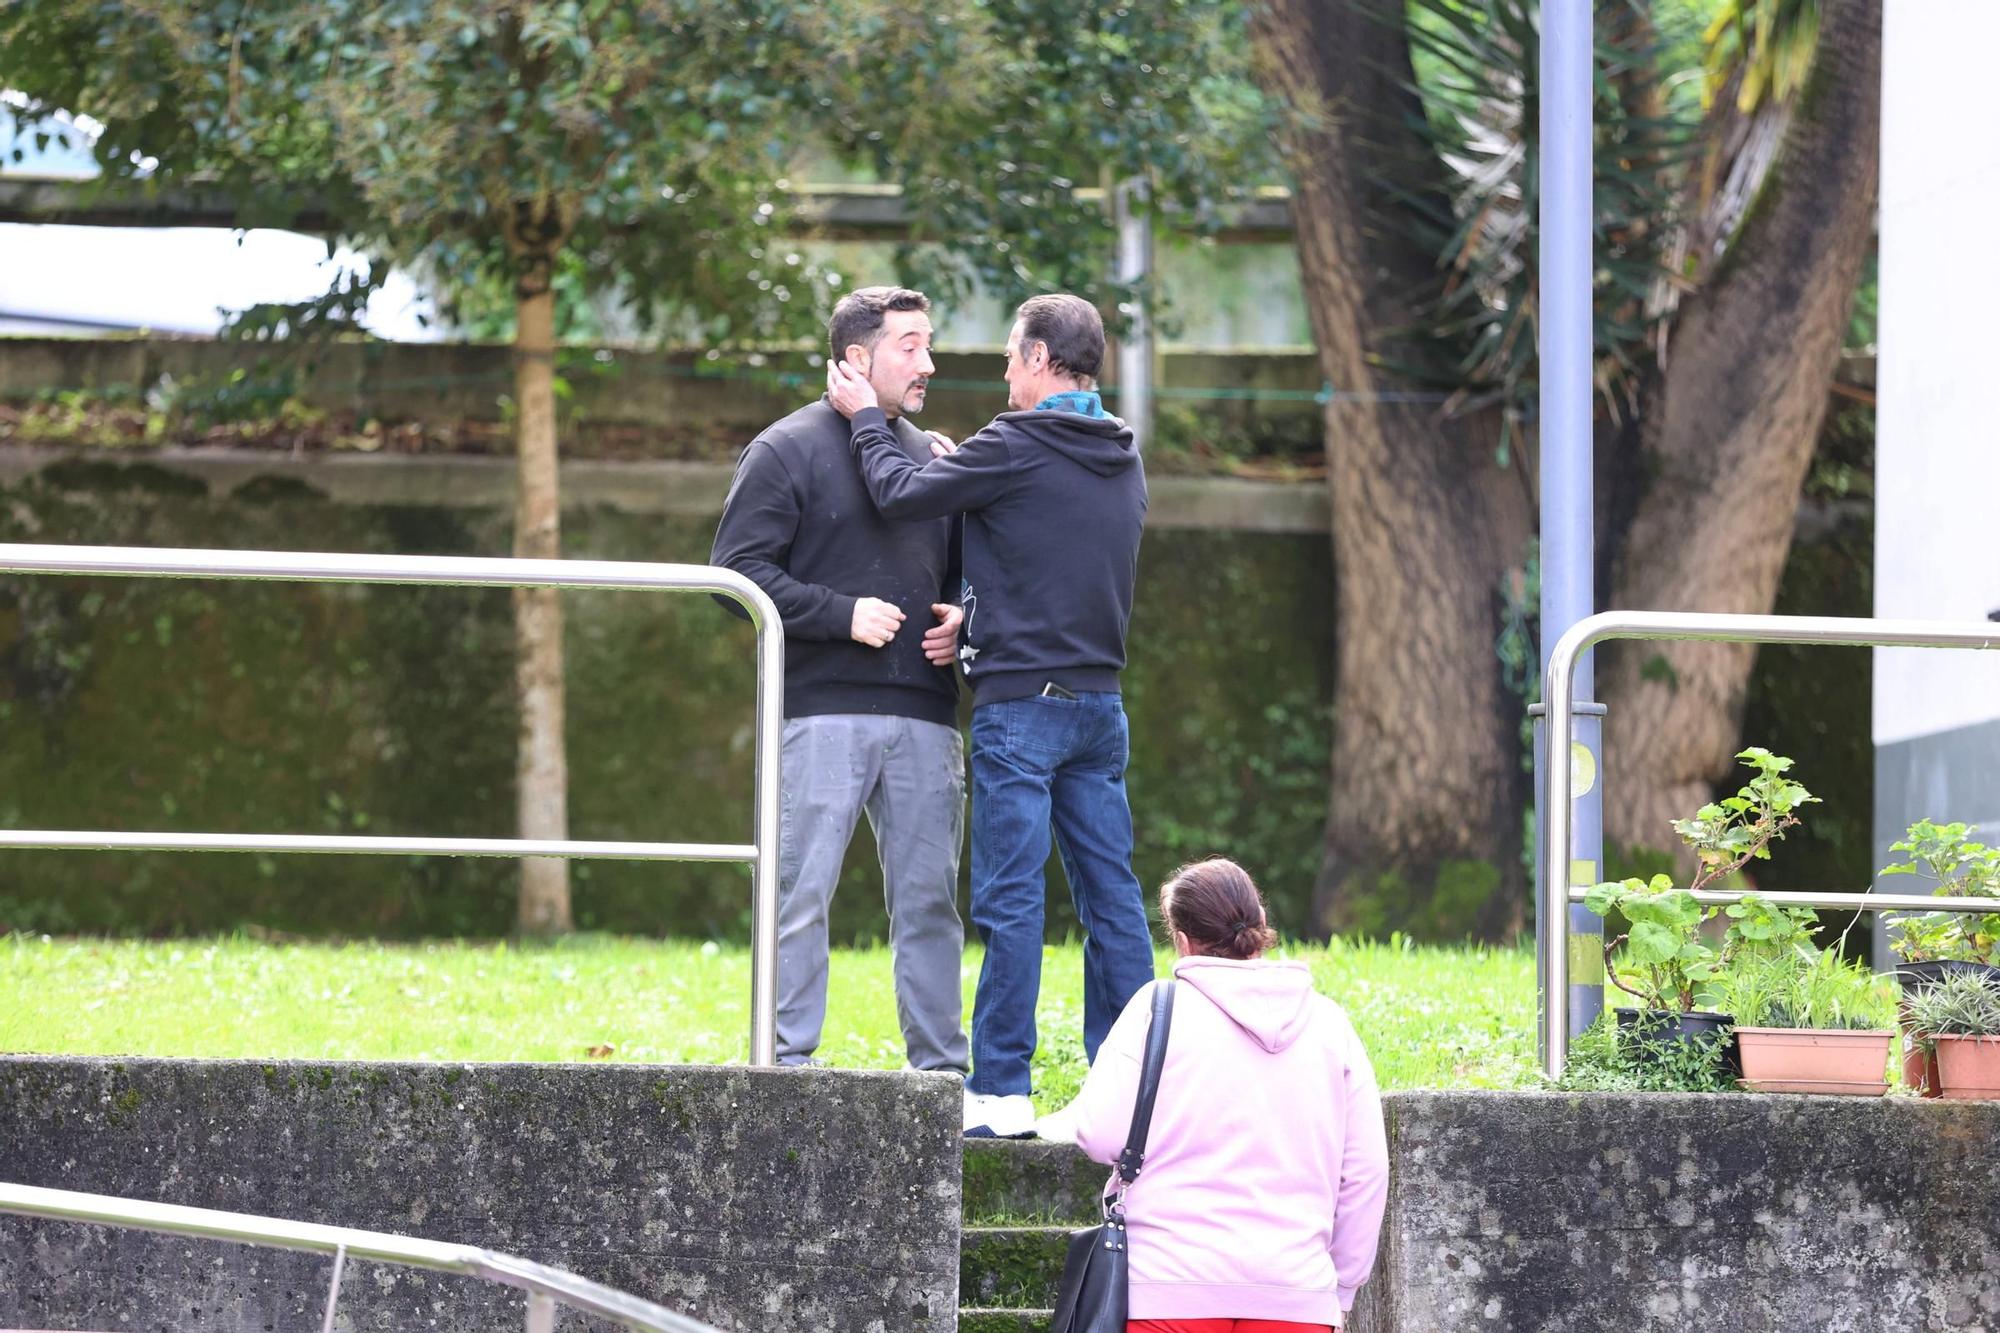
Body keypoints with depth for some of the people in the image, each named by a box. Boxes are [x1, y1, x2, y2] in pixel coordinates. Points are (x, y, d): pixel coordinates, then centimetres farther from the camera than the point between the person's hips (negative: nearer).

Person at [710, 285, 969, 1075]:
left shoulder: (933, 458, 18)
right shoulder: (788, 452, 1)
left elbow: (962, 572, 28)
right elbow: (739, 569, -6)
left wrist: (961, 619, 6)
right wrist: (843, 615, -14)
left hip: (923, 716, 5)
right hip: (825, 710, -5)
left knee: (928, 896, 6)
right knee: (801, 891, -5)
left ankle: (939, 1064, 10)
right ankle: (787, 1059, -1)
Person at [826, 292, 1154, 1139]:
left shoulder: (1018, 448, -11)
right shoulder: (1123, 460, 12)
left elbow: (902, 495, -9)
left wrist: (867, 419, 6)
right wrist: (969, 473, 23)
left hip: (1022, 701, -7)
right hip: (1100, 700, 7)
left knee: (1011, 900, -5)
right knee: (1111, 895, 7)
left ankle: (1001, 1092, -5)